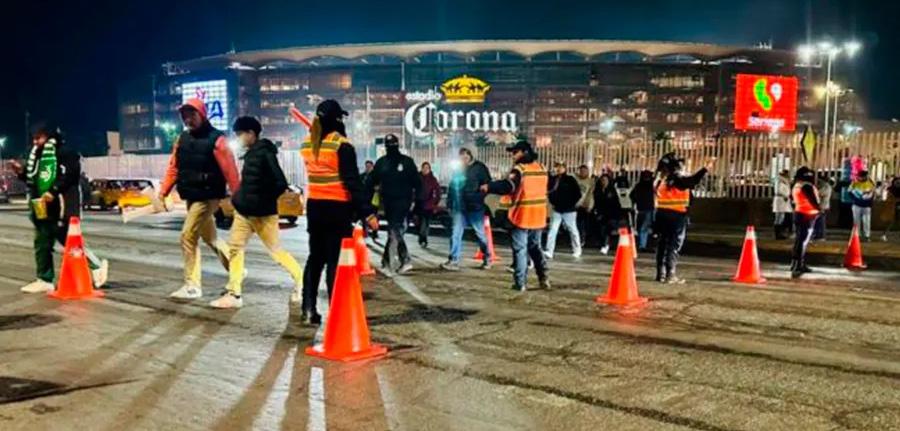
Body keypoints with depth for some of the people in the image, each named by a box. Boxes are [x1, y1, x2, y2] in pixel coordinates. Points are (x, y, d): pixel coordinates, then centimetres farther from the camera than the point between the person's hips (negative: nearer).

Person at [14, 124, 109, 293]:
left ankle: (97, 265, 5)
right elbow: (34, 179, 27)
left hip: (61, 207, -10)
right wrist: (22, 172, 9)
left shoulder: (64, 153, -10)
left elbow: (70, 174, -22)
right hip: (43, 208, 10)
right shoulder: (37, 155, 20)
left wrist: (53, 191, -27)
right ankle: (44, 280, 16)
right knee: (42, 244, 10)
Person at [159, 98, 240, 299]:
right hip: (191, 197, 8)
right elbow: (174, 167, 8)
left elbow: (229, 170, -17)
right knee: (210, 238, 17)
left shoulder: (216, 139, -12)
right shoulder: (182, 139, 10)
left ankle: (192, 285, -3)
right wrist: (163, 191, -2)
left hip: (208, 197, -8)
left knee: (188, 236, -12)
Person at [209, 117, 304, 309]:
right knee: (235, 248, 4)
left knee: (276, 250, 3)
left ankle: (301, 280, 21)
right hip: (244, 212, 9)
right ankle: (233, 294, 7)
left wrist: (264, 202, -13)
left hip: (262, 214, -9)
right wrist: (240, 199, 10)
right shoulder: (250, 153, 10)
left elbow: (281, 183, -21)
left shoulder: (265, 153, -16)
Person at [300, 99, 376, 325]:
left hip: (314, 206, 6)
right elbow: (353, 182, -16)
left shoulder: (307, 145, 7)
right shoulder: (342, 145, -12)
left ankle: (308, 309, 15)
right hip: (337, 208, -6)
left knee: (315, 257, 15)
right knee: (335, 260, -2)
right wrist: (367, 212, -15)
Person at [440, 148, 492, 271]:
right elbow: (452, 188, 17)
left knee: (480, 233, 8)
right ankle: (453, 261, -1)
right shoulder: (457, 170, 11)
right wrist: (450, 204, 13)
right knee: (455, 233, -2)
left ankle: (487, 258, 25)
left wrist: (480, 201, -13)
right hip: (459, 208, 4)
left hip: (475, 208, -4)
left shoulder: (479, 168, -4)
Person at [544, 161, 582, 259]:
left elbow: (578, 194, -7)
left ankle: (577, 250, 26)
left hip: (568, 210, -3)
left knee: (572, 230, 10)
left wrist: (571, 204, -9)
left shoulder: (570, 179, -8)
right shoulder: (553, 179, 2)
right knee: (552, 230, -4)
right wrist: (553, 202, 4)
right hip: (557, 210, 3)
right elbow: (549, 191, 14)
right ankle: (549, 251, -5)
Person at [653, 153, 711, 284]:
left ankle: (661, 273, 15)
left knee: (662, 244, 11)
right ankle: (670, 275, -4)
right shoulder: (678, 179, -13)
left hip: (662, 214, 7)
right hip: (676, 216, -7)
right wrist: (706, 169, -20)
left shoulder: (662, 180, 12)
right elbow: (693, 180, -21)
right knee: (674, 246, -3)